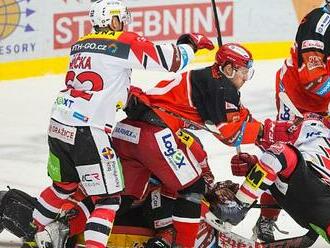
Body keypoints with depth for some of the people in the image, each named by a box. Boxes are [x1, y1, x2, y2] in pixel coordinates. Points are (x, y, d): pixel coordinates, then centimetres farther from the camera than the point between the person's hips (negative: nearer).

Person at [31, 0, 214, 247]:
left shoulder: (80, 45, 15)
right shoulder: (126, 42, -6)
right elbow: (171, 60, -4)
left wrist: (129, 94, 33)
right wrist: (191, 43, 14)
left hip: (59, 125, 8)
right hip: (87, 133, -8)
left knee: (64, 185, 29)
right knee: (108, 198, 1)